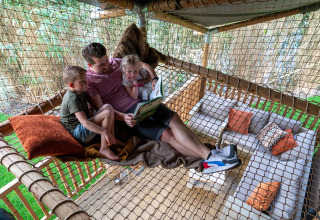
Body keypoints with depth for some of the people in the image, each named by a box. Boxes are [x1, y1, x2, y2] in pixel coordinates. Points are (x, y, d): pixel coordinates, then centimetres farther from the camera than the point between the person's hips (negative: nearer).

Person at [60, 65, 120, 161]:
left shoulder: (79, 92, 7)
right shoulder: (73, 99, -23)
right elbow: (84, 122, -32)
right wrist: (105, 132, -38)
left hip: (85, 127, 10)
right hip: (78, 133, -10)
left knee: (108, 107, -3)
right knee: (108, 113, -25)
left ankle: (112, 141, -5)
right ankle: (104, 149, -22)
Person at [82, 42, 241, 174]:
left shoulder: (115, 62, 11)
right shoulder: (88, 81, -3)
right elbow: (101, 109, -11)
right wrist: (124, 117, -28)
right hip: (124, 116, -5)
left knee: (174, 119, -18)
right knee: (167, 134, -23)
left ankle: (209, 156, -22)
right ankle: (209, 158, -25)